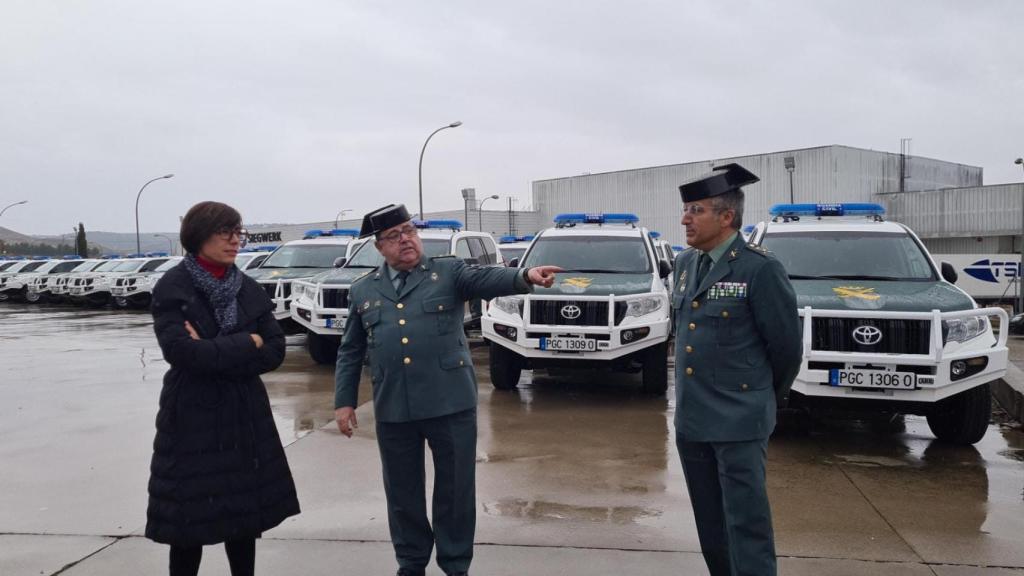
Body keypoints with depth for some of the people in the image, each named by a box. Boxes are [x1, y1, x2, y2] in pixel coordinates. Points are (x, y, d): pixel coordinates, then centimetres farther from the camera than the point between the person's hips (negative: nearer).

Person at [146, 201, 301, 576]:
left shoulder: (248, 289, 7)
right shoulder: (172, 289, -7)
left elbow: (275, 351, -1)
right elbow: (181, 351, -20)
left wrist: (214, 354, -14)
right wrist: (246, 344, -13)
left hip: (245, 415, 4)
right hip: (192, 416, -4)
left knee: (245, 514, 10)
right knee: (190, 519, 3)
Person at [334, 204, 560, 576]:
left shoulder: (449, 272, 2)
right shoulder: (362, 291, 10)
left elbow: (487, 280, -16)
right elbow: (350, 352, 13)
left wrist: (525, 276, -36)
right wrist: (344, 401, 7)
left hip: (450, 403, -2)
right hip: (393, 410, 2)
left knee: (455, 489, 7)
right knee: (403, 492, 14)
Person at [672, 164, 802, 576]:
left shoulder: (759, 269, -13)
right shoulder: (685, 264, 8)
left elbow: (786, 346, -7)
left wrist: (765, 400, 7)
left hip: (739, 422, -7)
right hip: (691, 419, 7)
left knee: (746, 526, -2)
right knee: (710, 528, 17)